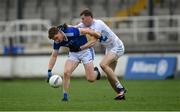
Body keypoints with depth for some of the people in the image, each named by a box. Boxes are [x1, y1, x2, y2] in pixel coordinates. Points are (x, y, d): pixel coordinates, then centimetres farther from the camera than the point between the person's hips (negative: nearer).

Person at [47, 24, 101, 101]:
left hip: (85, 51, -4)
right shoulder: (57, 42, -14)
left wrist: (99, 36, -10)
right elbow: (54, 56, -3)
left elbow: (88, 31, -23)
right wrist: (49, 71, -12)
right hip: (73, 53, 4)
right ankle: (65, 96, -5)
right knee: (66, 72, -18)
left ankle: (96, 71, 28)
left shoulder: (72, 32, -33)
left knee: (91, 79, -7)